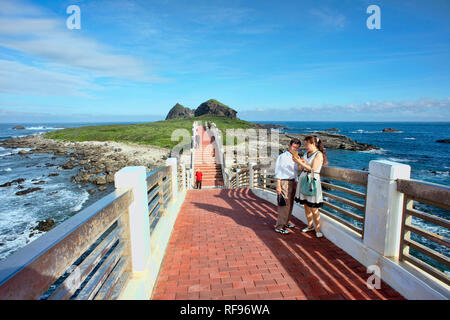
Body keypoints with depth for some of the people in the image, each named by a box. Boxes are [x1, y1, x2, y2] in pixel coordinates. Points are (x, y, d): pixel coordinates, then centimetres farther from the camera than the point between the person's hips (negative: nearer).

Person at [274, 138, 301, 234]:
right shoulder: (282, 156, -8)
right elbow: (278, 172, -11)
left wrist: (296, 184, 18)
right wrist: (278, 186, -16)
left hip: (293, 182, 8)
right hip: (284, 182, -8)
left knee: (290, 205, 13)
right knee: (285, 205, -9)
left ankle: (285, 223, 27)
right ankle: (279, 227, -2)